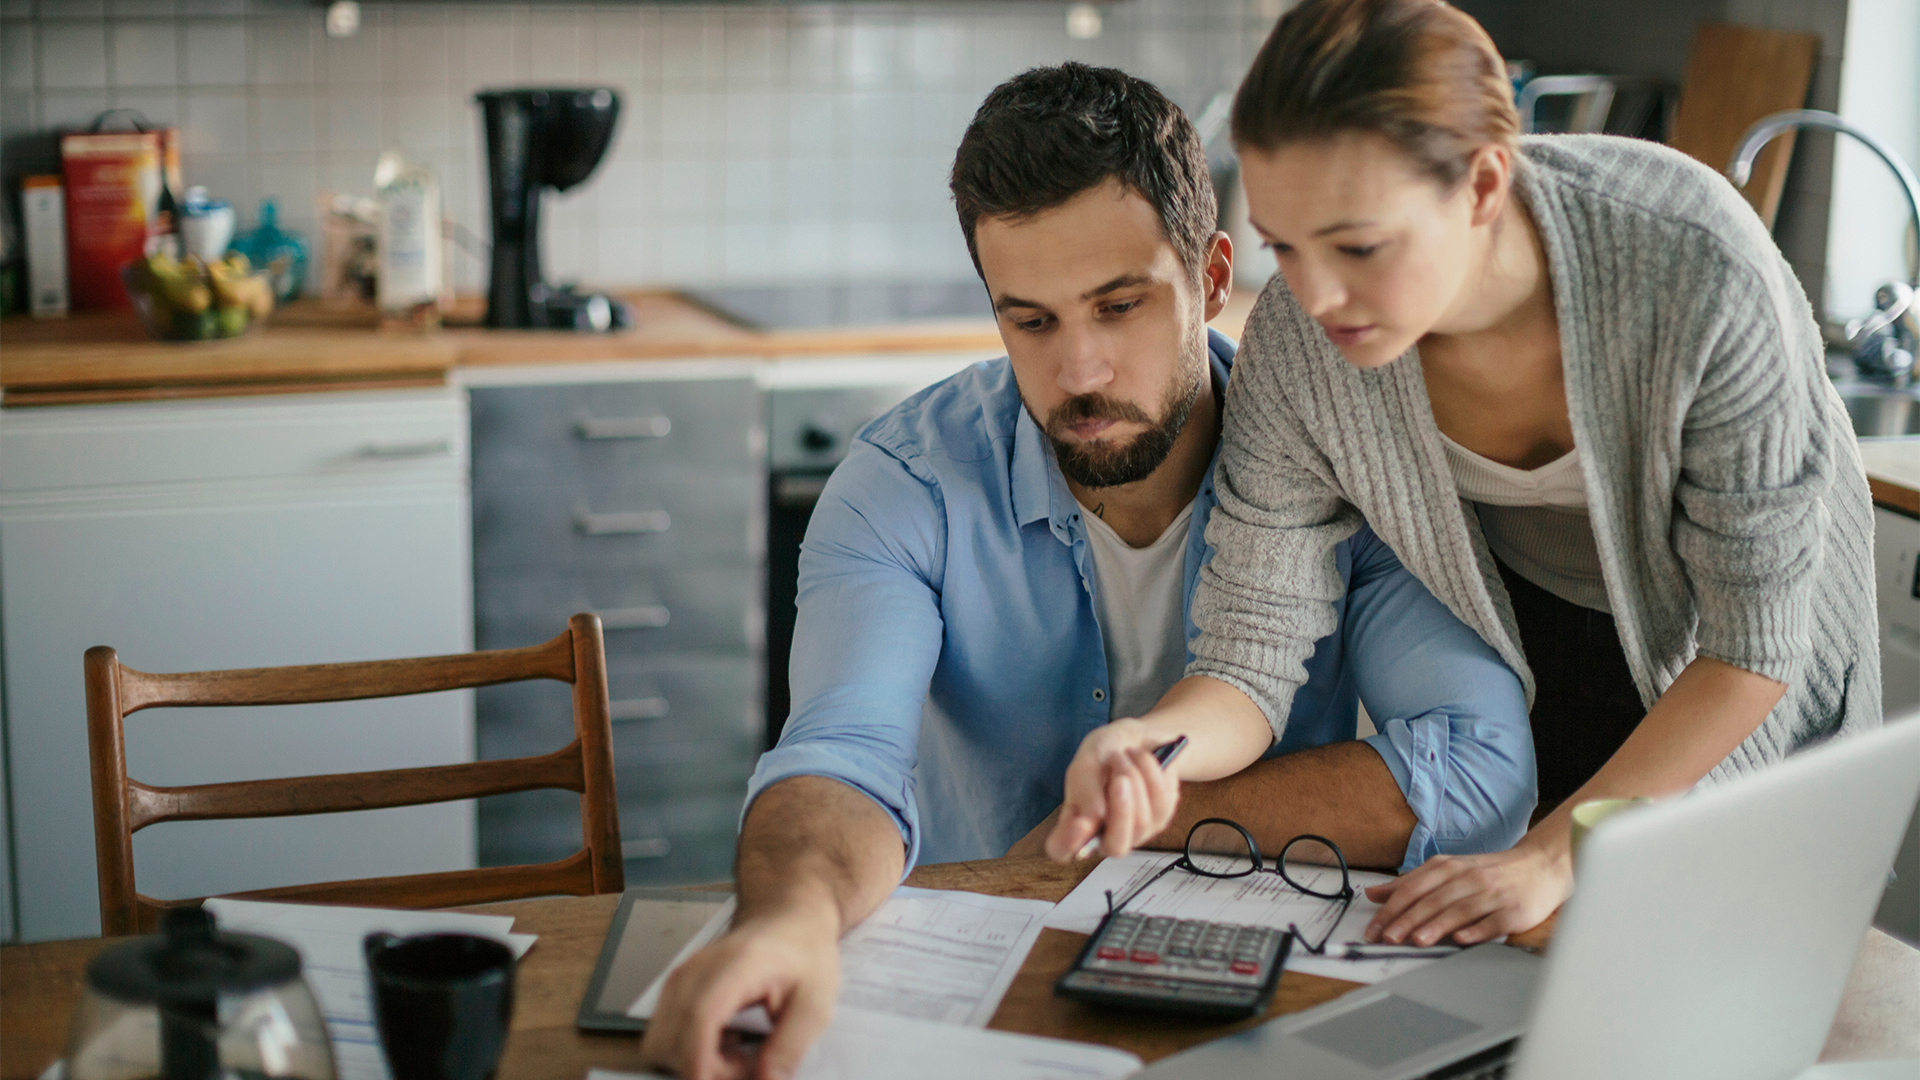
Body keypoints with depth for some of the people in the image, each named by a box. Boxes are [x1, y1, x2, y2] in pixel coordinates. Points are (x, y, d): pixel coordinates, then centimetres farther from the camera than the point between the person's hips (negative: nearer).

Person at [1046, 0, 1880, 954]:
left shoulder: (1694, 269, -39)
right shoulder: (1296, 341, -30)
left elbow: (1753, 641, -30)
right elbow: (1251, 646, -24)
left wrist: (1550, 857, -36)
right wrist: (1150, 744, -47)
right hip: (1516, 639, 2)